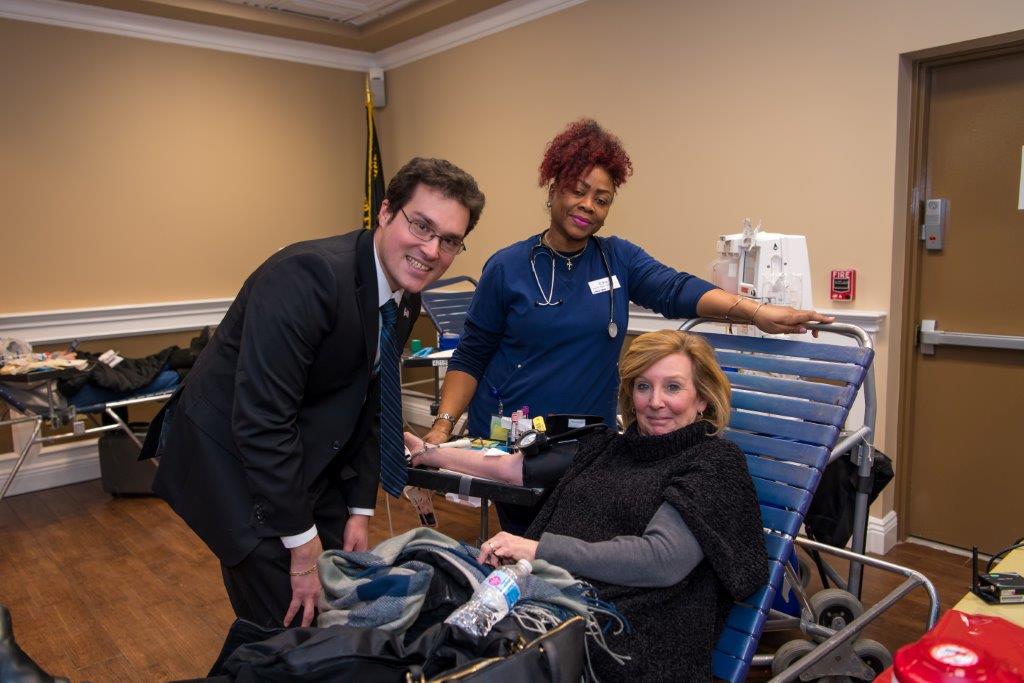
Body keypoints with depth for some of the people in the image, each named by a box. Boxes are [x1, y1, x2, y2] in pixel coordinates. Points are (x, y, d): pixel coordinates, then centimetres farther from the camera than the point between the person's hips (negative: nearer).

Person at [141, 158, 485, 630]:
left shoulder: (405, 298, -2)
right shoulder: (308, 276, -28)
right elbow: (260, 421, -29)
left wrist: (360, 510, 4)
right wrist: (302, 543, -22)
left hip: (307, 460, 8)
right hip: (232, 457, -7)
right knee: (288, 633, -2)